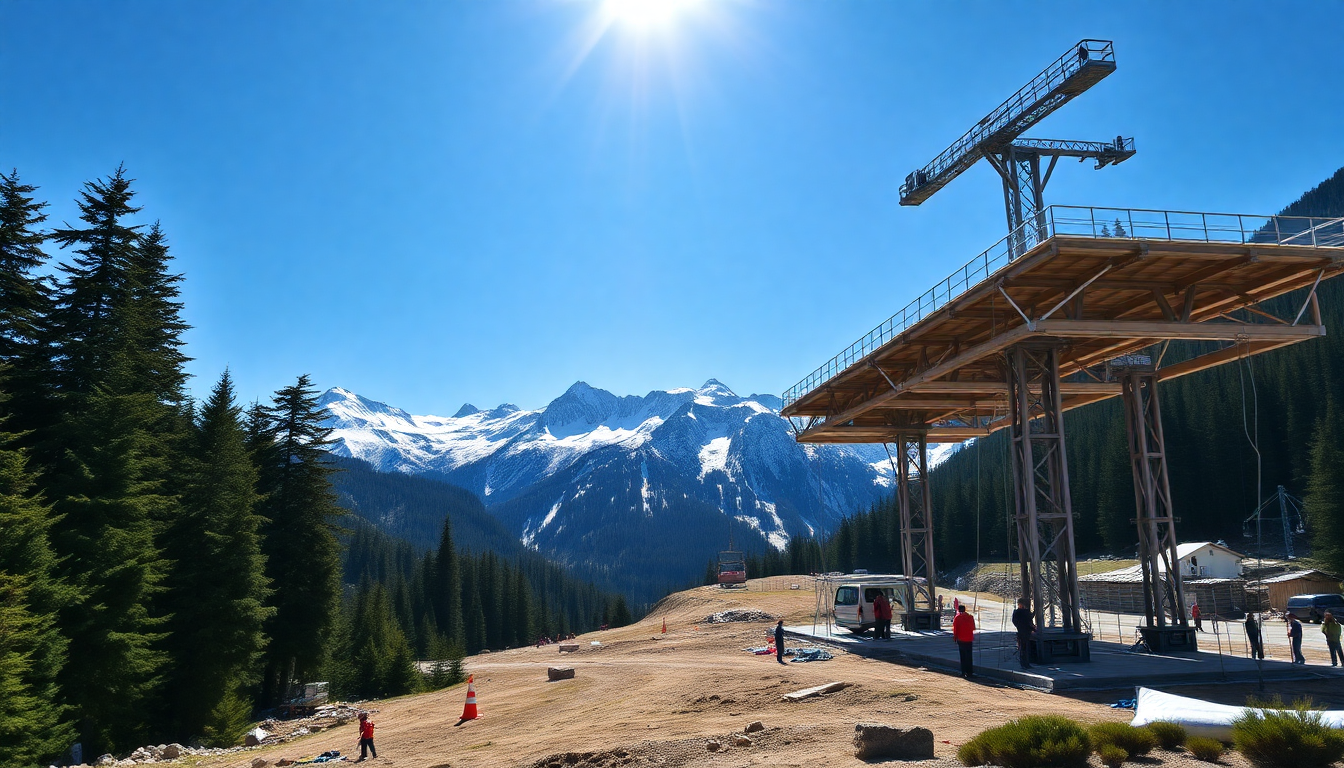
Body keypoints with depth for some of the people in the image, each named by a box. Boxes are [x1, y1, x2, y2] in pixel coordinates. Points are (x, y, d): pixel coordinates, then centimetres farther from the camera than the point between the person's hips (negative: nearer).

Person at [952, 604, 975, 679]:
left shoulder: (957, 618, -7)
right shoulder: (970, 617, 0)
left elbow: (955, 629, -6)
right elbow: (973, 628, 10)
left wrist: (955, 637, 4)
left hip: (961, 639, -2)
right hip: (969, 639, 2)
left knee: (963, 656, 8)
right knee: (969, 657, 6)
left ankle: (964, 672, 9)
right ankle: (969, 672, 2)